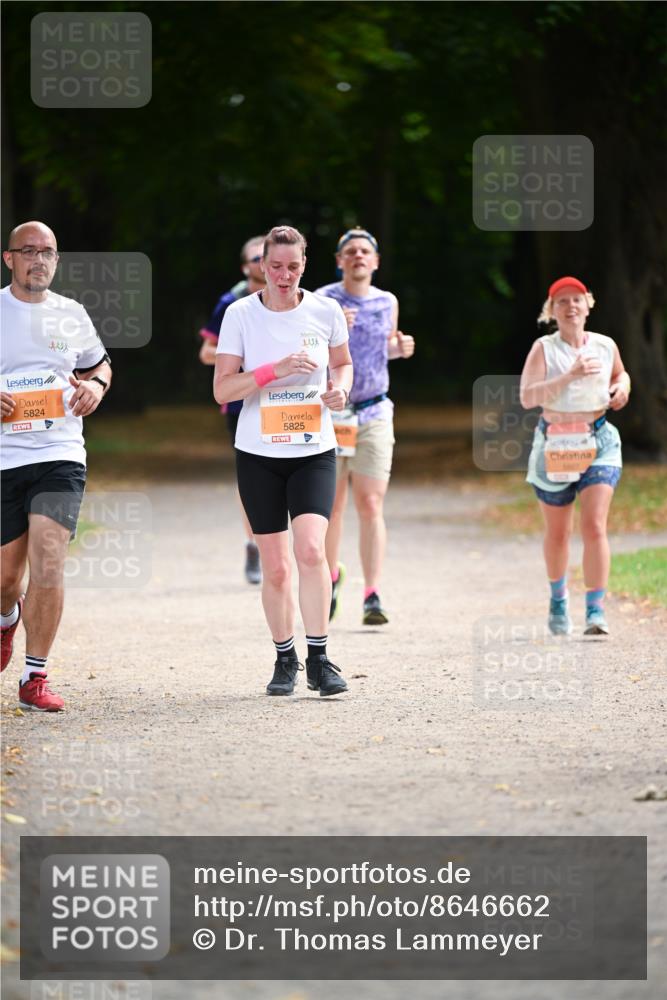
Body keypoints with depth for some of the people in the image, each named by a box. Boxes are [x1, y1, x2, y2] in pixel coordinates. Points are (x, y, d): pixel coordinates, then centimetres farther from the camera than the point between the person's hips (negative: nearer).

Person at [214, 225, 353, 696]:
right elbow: (222, 389, -7)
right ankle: (285, 658, 21)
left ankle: (319, 660, -11)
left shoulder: (326, 311, -1)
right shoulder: (241, 314, -4)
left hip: (314, 450, 0)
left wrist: (341, 388, -6)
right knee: (275, 566, 3)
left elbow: (343, 363, 17)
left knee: (311, 549, -19)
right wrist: (276, 370, -20)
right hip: (259, 453, 0)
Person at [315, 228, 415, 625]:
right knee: (332, 505, 9)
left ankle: (373, 597, -11)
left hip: (374, 413, 1)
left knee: (371, 507, -8)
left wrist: (401, 348, 2)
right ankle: (332, 575, 34)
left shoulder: (387, 303, 6)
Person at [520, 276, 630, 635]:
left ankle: (596, 612, -14)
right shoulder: (544, 348, -6)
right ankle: (558, 598, 37)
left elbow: (620, 374, 25)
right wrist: (569, 376, -27)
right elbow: (528, 397, -19)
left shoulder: (605, 346, 2)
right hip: (554, 444, 0)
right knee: (557, 533, 13)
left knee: (595, 527, -15)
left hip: (598, 443, 1)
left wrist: (622, 387, 2)